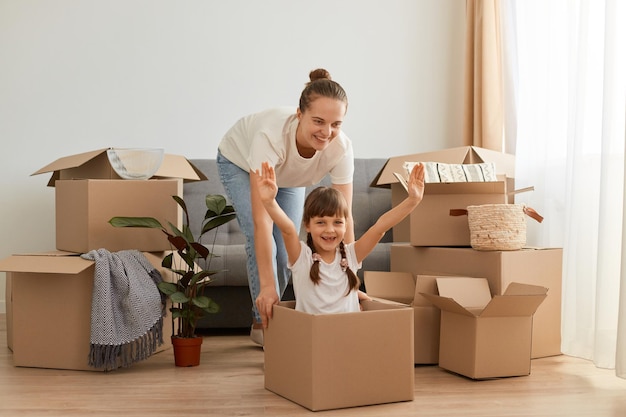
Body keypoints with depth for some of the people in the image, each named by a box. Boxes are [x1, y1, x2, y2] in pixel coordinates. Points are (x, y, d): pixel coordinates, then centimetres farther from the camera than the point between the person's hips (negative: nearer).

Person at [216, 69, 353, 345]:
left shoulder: (341, 148, -36)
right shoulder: (271, 135, -47)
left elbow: (344, 217, -30)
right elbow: (261, 218, -48)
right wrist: (267, 286, -49)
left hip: (288, 177, 3)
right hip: (239, 163, -3)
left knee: (287, 248, -2)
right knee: (261, 242, -18)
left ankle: (263, 317, 22)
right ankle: (264, 322, 1)